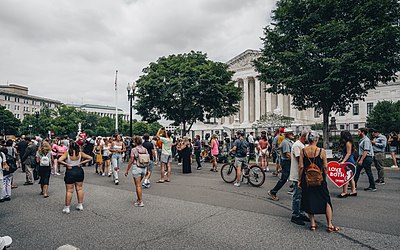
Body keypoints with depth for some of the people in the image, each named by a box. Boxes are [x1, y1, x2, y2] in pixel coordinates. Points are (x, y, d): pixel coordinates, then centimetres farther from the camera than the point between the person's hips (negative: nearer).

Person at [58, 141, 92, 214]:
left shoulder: (67, 153, -11)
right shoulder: (80, 153, -4)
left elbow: (59, 160, -22)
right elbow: (90, 158, -5)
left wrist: (67, 164, -12)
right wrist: (82, 163, -3)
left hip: (70, 172, -3)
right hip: (79, 171, 3)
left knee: (69, 190, 5)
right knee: (79, 189, 13)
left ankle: (67, 208, 11)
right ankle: (80, 205, 20)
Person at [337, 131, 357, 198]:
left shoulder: (348, 143, -15)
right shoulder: (346, 143, 13)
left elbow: (348, 153, -19)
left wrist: (343, 161, -23)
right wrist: (342, 159, 22)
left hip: (348, 162, -10)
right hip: (348, 162, 10)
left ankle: (344, 192, -2)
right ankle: (353, 191, 21)